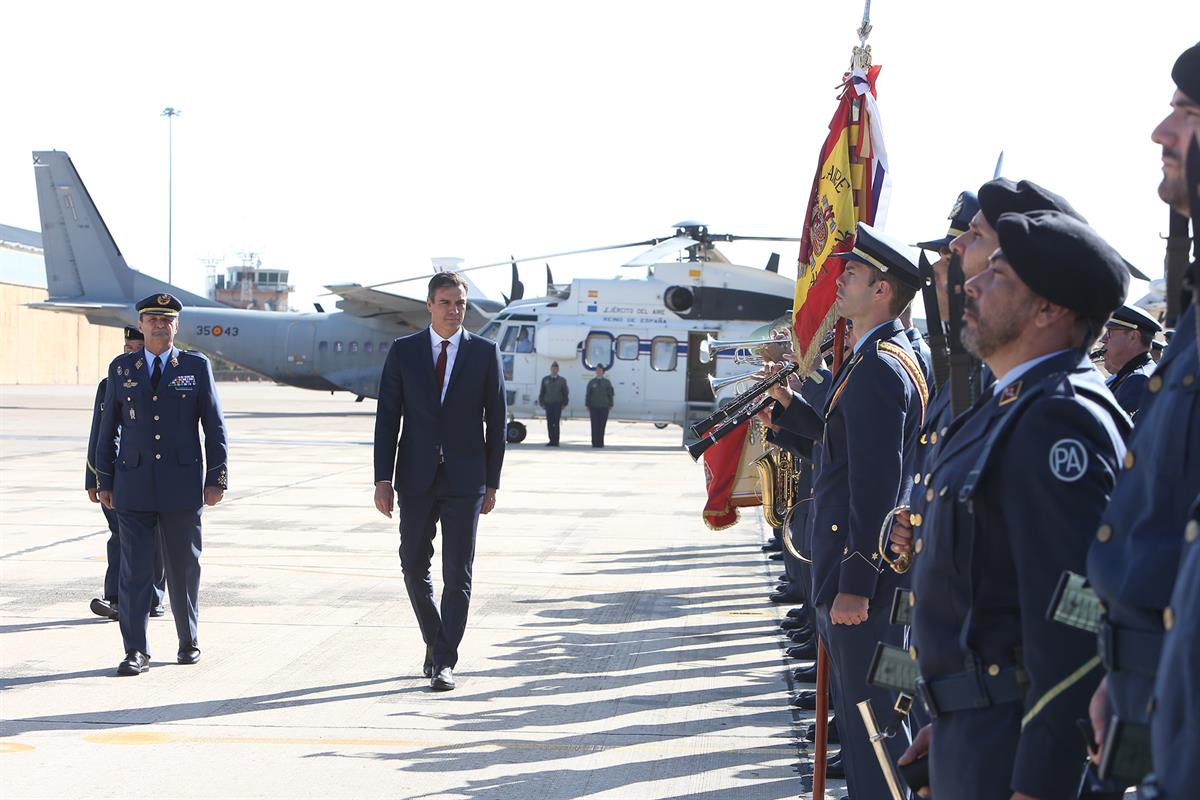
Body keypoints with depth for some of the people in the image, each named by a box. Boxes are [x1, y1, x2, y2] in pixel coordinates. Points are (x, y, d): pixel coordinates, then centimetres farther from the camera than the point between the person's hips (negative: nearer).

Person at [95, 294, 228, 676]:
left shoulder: (196, 367, 4)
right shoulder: (121, 368, 8)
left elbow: (214, 426, 4)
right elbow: (108, 428, 11)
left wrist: (216, 479, -2)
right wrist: (104, 481, 8)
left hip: (182, 486, -1)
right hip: (134, 488, 1)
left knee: (184, 568, 7)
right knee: (134, 569, -4)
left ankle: (189, 641, 23)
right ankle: (136, 652, -1)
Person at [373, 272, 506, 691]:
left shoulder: (485, 353, 2)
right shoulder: (403, 351, 3)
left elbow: (495, 421, 4)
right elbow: (387, 418, 2)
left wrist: (492, 483, 1)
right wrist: (383, 479, -5)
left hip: (465, 479, -2)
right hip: (416, 478, 2)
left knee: (458, 573, -4)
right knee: (414, 566, 9)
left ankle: (444, 662, 1)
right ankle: (435, 641, 31)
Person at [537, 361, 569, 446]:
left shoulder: (562, 380, 8)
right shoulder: (545, 380, 11)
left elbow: (565, 393, 8)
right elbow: (542, 392, 11)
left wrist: (564, 403, -2)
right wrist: (542, 403, 2)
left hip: (557, 404, -2)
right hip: (548, 404, 2)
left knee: (556, 423, -8)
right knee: (549, 423, 0)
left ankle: (556, 441, -8)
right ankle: (551, 440, 6)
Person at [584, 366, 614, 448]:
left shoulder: (607, 382, 7)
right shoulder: (591, 382, 7)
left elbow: (610, 394, 7)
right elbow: (588, 394, 6)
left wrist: (610, 405, 0)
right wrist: (587, 406, 0)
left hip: (604, 407, 0)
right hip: (594, 407, 0)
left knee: (602, 425, 0)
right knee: (595, 425, -4)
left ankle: (600, 443, 4)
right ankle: (595, 443, -4)